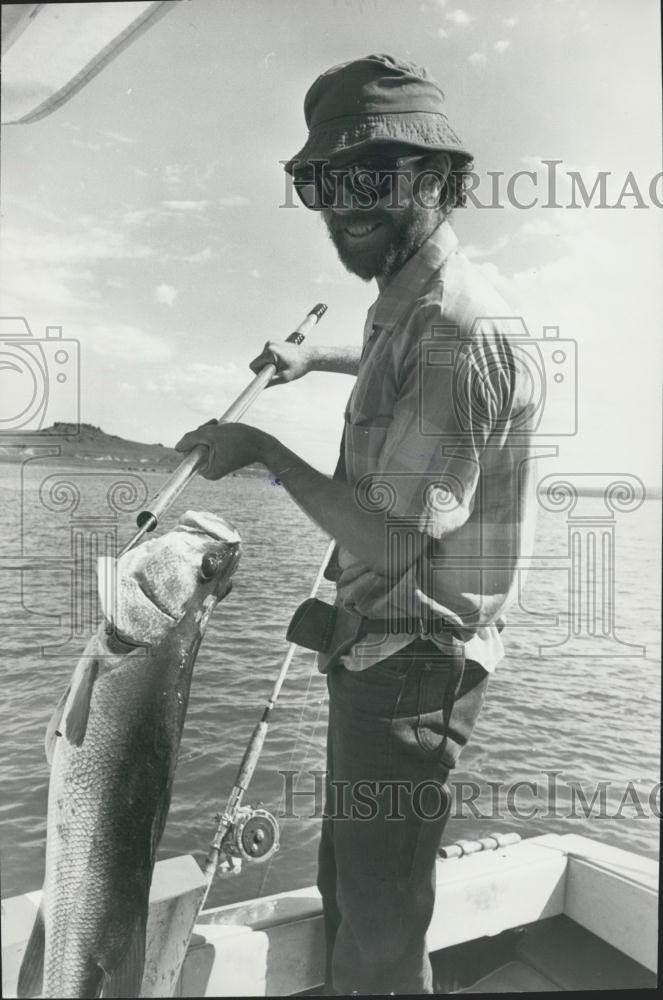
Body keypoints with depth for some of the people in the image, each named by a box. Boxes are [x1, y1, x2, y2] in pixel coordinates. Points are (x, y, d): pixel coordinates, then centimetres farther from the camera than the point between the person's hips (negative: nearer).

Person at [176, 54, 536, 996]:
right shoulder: (407, 306, 10)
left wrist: (264, 451, -13)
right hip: (375, 646, 10)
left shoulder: (460, 330, -22)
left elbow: (386, 539, -24)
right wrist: (317, 355, 26)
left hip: (411, 664, -10)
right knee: (348, 885, 24)